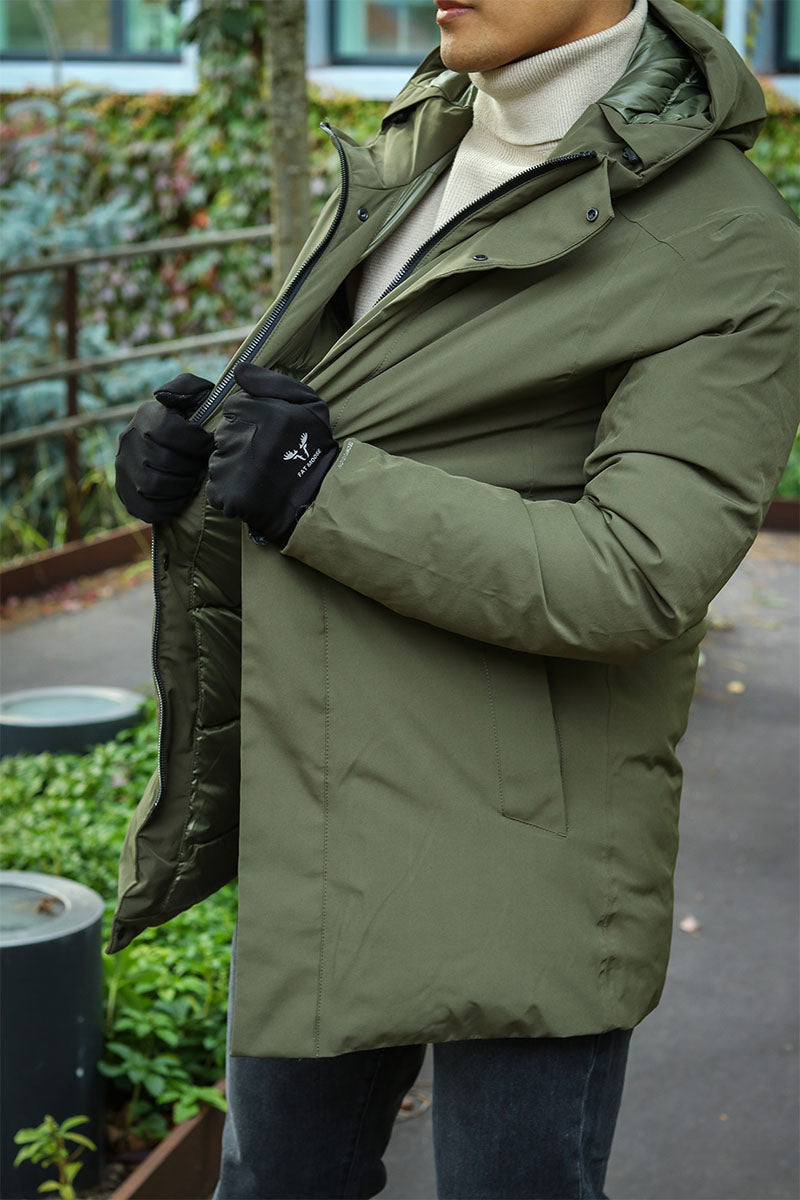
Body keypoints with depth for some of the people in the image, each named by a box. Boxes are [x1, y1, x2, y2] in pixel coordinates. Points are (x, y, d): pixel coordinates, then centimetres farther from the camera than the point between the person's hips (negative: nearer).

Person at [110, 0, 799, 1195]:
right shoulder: (425, 143, 8)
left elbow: (638, 579, -23)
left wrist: (312, 485, -21)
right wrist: (190, 449, -4)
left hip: (515, 851, -7)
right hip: (329, 817, 7)